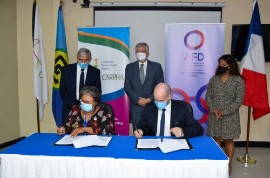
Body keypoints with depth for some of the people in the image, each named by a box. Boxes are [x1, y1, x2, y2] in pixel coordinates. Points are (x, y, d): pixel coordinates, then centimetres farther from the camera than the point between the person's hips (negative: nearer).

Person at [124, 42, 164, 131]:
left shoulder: (156, 66, 4)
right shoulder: (130, 67, 7)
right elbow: (127, 87, 3)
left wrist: (150, 99, -10)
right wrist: (138, 100, -8)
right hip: (136, 106, 1)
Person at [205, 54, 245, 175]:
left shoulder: (238, 80, -7)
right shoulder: (214, 79, 4)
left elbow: (239, 100, -10)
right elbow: (208, 96, 3)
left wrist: (224, 112, -15)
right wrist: (214, 110, -12)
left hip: (230, 116, -3)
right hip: (214, 115, 3)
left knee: (229, 140, 9)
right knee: (216, 139, 12)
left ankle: (229, 164, 25)